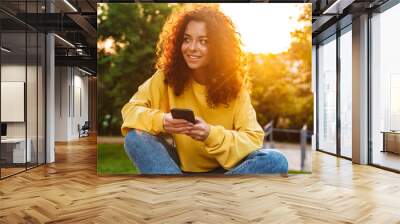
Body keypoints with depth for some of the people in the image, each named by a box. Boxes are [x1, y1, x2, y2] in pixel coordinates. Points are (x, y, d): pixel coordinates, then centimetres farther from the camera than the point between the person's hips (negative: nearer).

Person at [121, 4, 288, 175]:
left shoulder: (233, 83, -10)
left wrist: (212, 135, -32)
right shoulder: (169, 75, -8)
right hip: (181, 167, 0)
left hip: (222, 170, 1)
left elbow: (254, 139, -15)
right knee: (136, 137, -24)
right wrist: (161, 121, -31)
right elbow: (130, 109, -11)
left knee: (275, 161, -24)